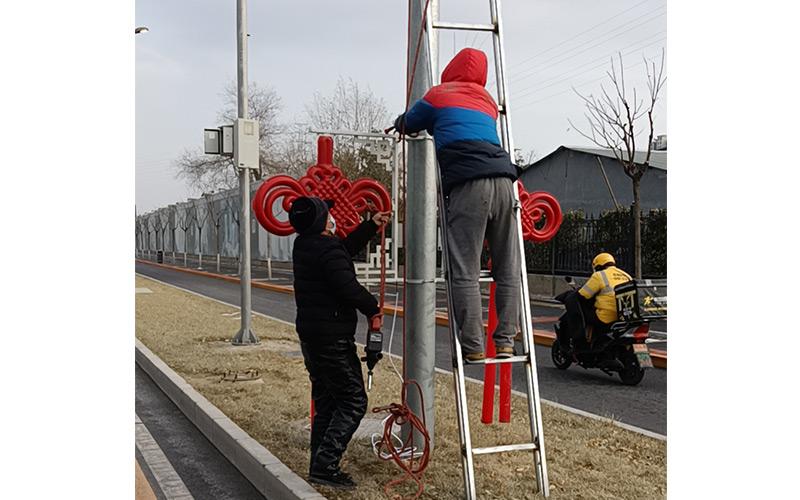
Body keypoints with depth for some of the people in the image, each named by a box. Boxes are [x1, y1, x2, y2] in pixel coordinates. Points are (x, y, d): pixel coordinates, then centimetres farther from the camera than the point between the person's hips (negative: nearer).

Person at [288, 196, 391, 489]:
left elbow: (345, 249, 24)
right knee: (353, 402, -4)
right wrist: (373, 310, -8)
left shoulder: (303, 246, 10)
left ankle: (320, 466, 18)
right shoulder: (328, 250, -20)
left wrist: (372, 226, 29)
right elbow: (348, 287, -25)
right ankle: (325, 465, -10)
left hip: (310, 333, 10)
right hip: (332, 337, -10)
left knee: (325, 402, 15)